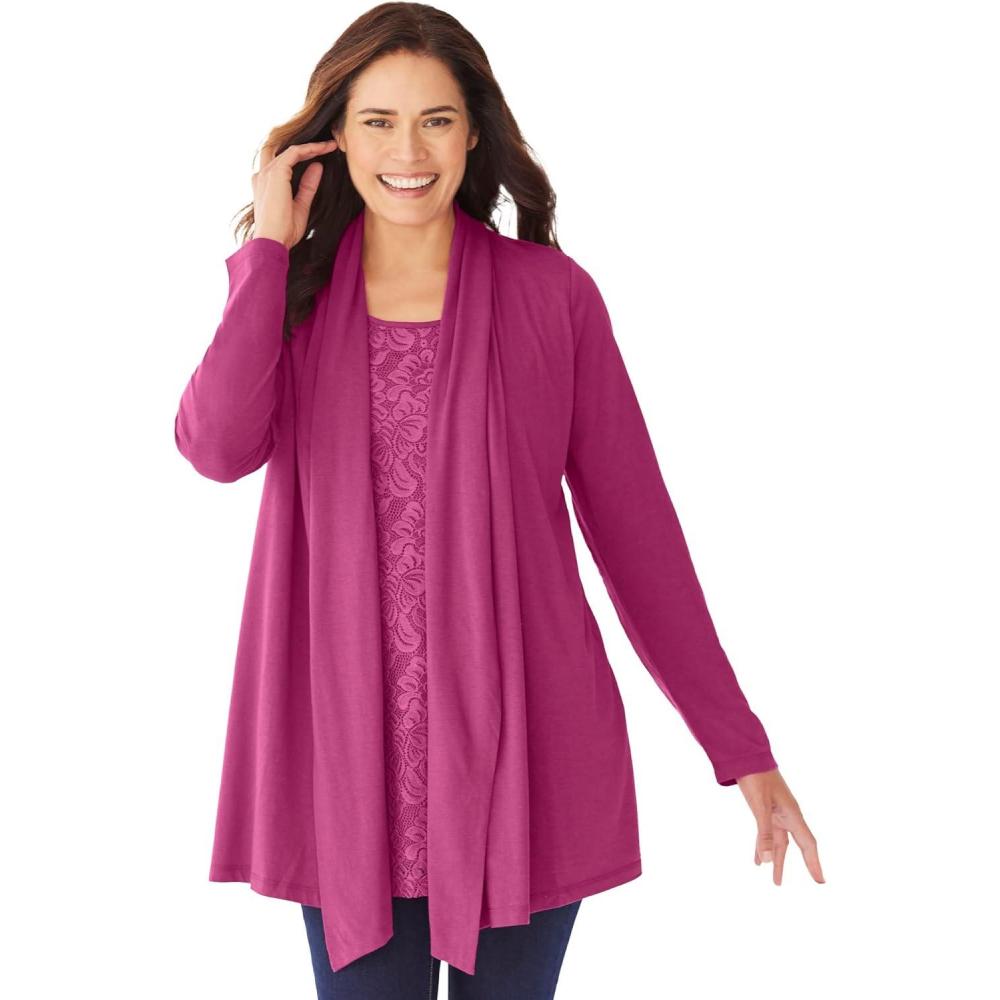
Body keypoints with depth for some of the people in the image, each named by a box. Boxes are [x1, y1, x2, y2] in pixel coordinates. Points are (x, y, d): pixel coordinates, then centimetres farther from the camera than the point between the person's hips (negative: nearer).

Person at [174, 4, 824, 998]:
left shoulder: (551, 293, -1)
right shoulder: (289, 290, 5)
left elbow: (633, 519, 1)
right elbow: (219, 448, -15)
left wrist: (738, 746, 0)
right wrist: (272, 244, -8)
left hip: (518, 748, -1)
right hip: (349, 753, 1)